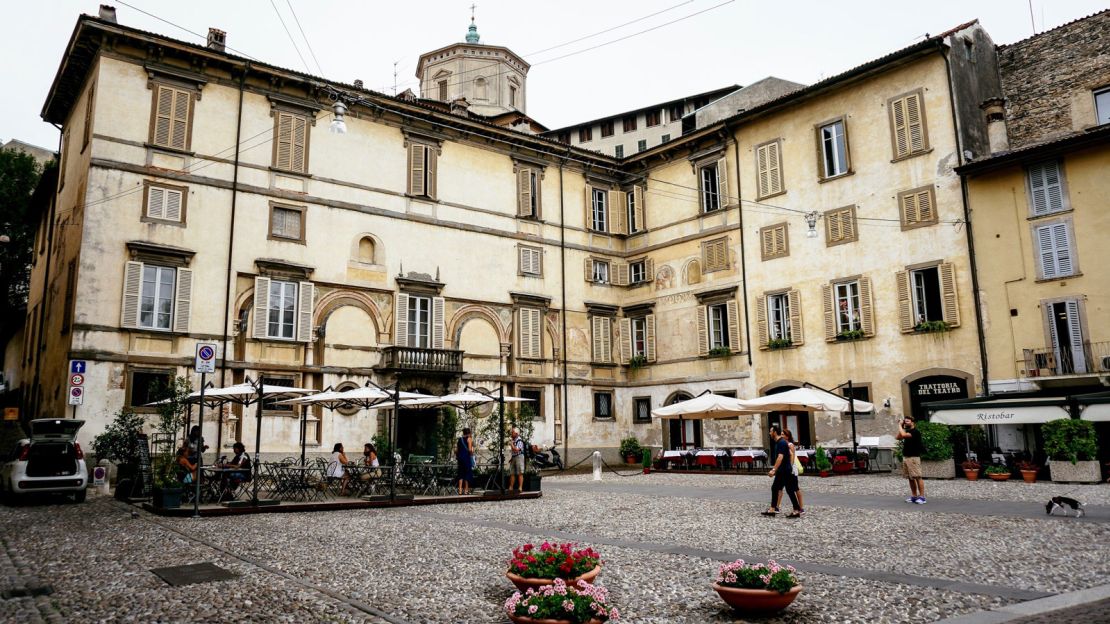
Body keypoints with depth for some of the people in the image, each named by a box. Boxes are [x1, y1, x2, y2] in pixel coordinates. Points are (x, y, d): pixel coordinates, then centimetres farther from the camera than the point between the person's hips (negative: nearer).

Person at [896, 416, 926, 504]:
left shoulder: (916, 431, -10)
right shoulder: (907, 431, 16)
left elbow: (903, 435, -23)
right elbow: (898, 437, 9)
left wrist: (900, 425, -10)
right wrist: (901, 426, 5)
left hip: (913, 457, -8)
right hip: (905, 457, 8)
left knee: (917, 477, -9)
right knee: (910, 478, 9)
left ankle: (922, 496, -9)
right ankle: (914, 496, 13)